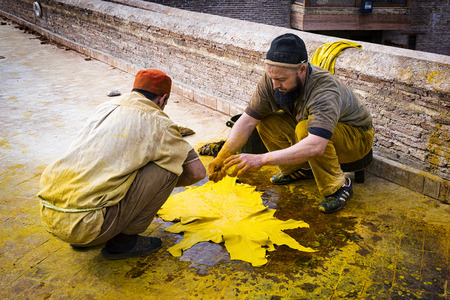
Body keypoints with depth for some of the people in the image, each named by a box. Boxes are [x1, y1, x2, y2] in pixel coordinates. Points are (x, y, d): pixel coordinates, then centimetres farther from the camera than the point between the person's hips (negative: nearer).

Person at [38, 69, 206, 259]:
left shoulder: (105, 107, 19)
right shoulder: (157, 122, 0)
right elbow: (197, 171, 3)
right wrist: (168, 180, 24)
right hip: (85, 225, -7)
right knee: (167, 168, 2)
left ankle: (83, 239, 23)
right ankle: (124, 240, 10)